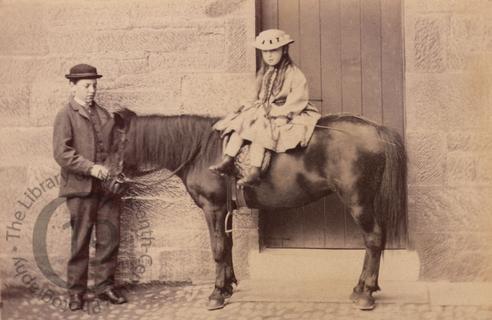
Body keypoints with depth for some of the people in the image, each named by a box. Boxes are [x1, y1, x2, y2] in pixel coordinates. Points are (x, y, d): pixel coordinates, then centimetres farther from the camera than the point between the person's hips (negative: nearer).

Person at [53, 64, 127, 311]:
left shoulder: (103, 114, 14)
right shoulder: (65, 116, -3)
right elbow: (61, 153, -14)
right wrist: (90, 168, -22)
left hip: (107, 185, 5)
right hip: (81, 188, -5)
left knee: (109, 239, 8)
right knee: (80, 241, 3)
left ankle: (105, 286, 21)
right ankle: (76, 291, 15)